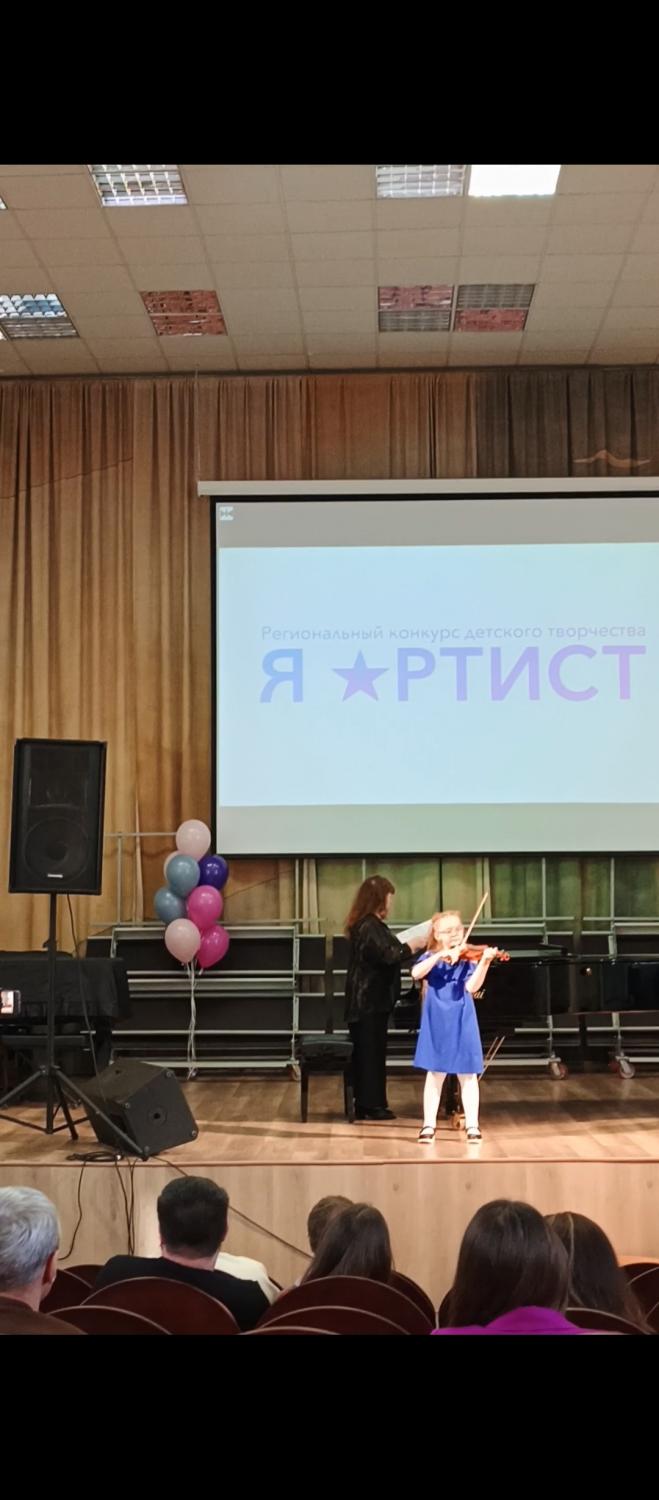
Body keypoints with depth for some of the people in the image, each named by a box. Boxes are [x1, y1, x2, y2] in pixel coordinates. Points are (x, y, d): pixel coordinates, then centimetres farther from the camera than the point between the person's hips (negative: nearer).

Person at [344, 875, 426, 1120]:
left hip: (368, 999, 10)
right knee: (371, 1052, -5)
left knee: (367, 1052, 12)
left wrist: (405, 948, 10)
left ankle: (367, 1104, 17)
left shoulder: (369, 924, 15)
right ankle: (371, 1106, 0)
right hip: (369, 1000, -10)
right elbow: (387, 956, -27)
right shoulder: (369, 926, -18)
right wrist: (412, 946, -15)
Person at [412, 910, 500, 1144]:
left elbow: (472, 987, -16)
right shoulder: (431, 957, 2)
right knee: (435, 1074, 7)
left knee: (468, 1075, 4)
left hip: (462, 1023, 0)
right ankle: (428, 1125, 14)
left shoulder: (468, 959, -1)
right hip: (437, 1024, 0)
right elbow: (416, 974, -19)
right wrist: (440, 955, -27)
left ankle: (472, 1126, 11)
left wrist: (485, 962, -29)